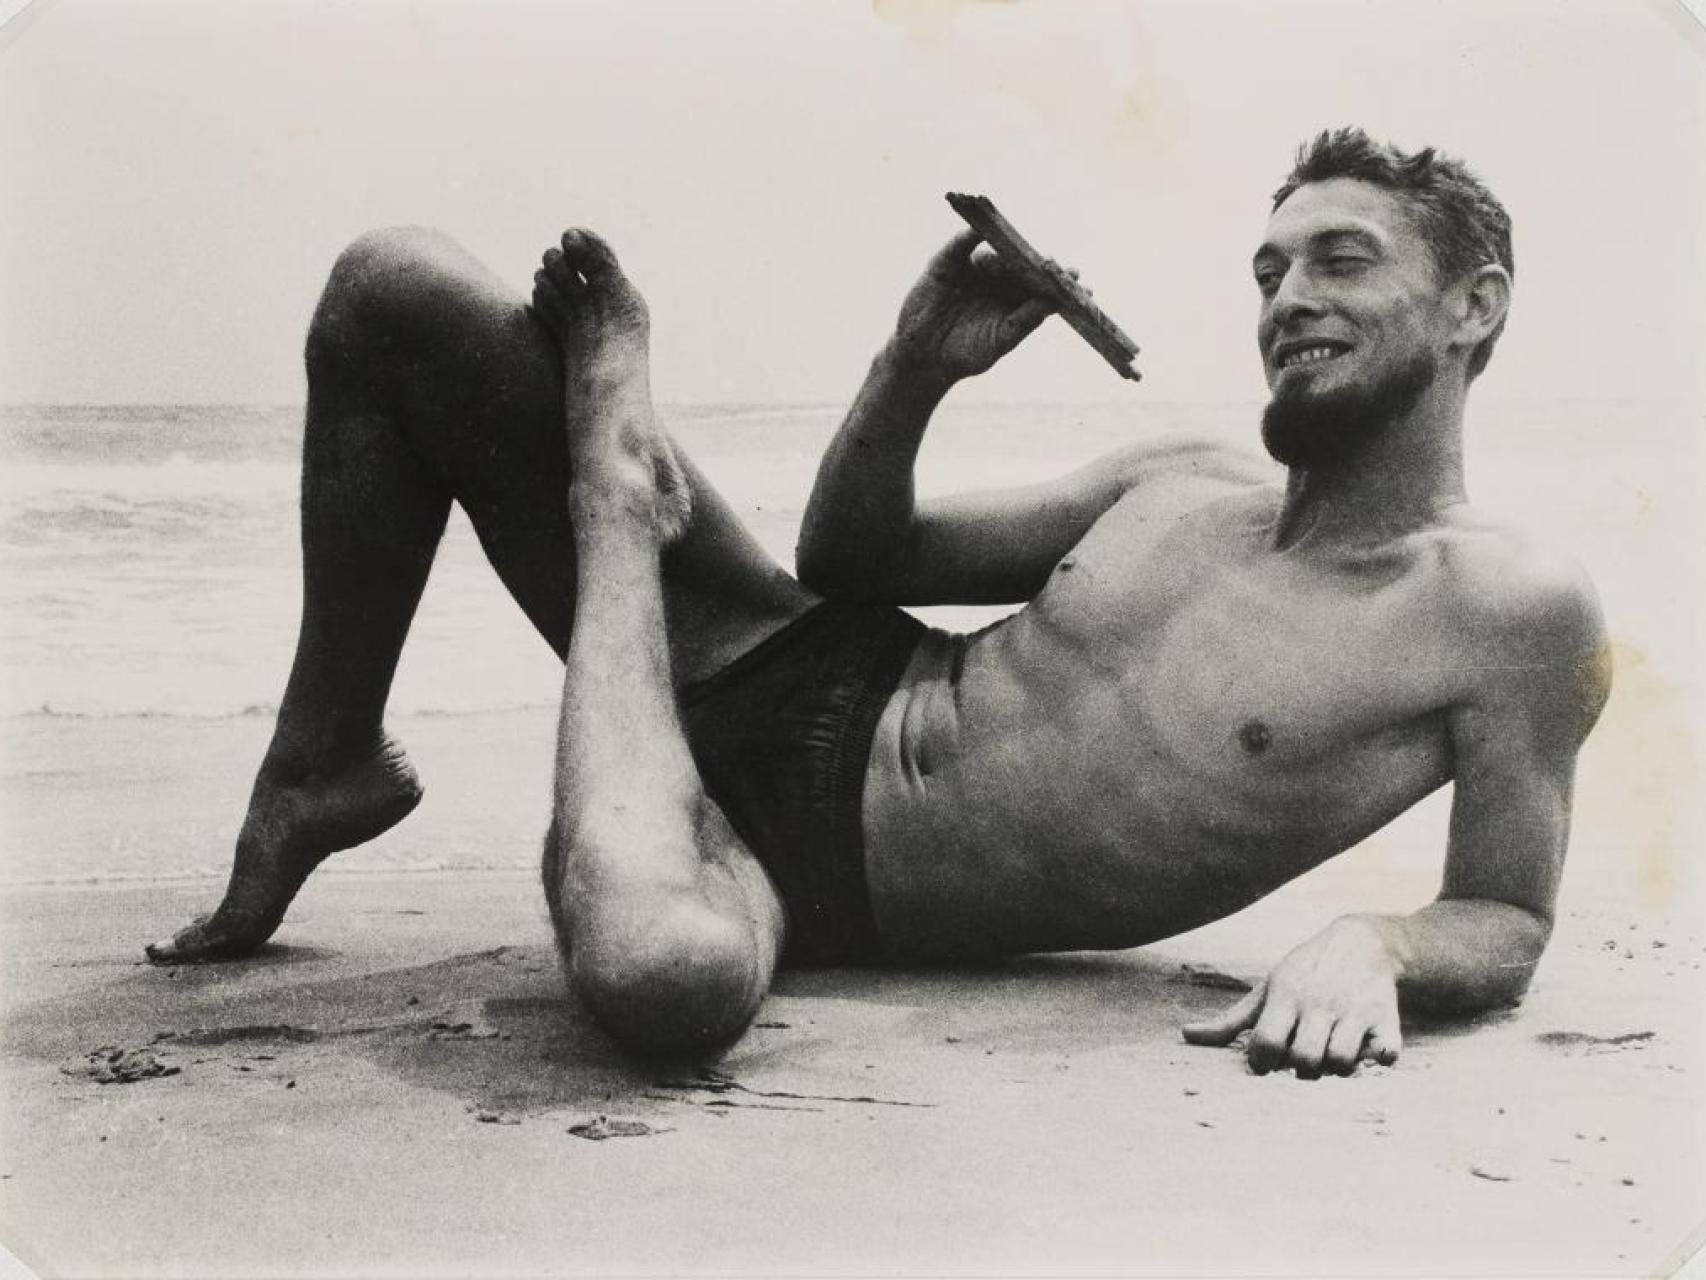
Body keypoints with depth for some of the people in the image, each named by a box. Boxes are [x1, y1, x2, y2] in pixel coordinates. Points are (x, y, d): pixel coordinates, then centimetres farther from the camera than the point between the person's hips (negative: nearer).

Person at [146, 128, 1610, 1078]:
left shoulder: (1518, 616, -9)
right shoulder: (1183, 484, 7)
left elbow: (1511, 921, -6)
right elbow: (855, 551, 14)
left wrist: (1368, 943, -28)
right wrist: (917, 366, -3)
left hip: (821, 871, -5)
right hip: (798, 687, 6)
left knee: (673, 977, -46)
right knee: (395, 286, 5)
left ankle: (615, 508, -16)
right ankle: (324, 771, 11)